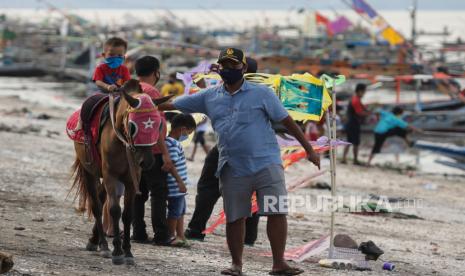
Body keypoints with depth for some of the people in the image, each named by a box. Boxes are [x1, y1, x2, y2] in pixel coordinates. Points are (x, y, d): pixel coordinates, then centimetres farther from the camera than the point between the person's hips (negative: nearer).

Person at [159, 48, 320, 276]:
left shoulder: (262, 94, 1)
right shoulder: (209, 97, 9)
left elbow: (287, 121, 0)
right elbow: (171, 105, 10)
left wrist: (309, 150, -3)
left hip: (266, 163, -3)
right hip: (232, 169, 3)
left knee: (277, 212, -9)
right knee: (234, 218, 8)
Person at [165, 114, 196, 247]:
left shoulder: (175, 142, 10)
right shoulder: (172, 144, -21)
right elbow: (171, 165, -25)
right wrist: (180, 182, -25)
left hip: (178, 187, 11)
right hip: (175, 187, -11)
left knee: (181, 211, 17)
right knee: (175, 212, 0)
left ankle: (180, 236, 24)